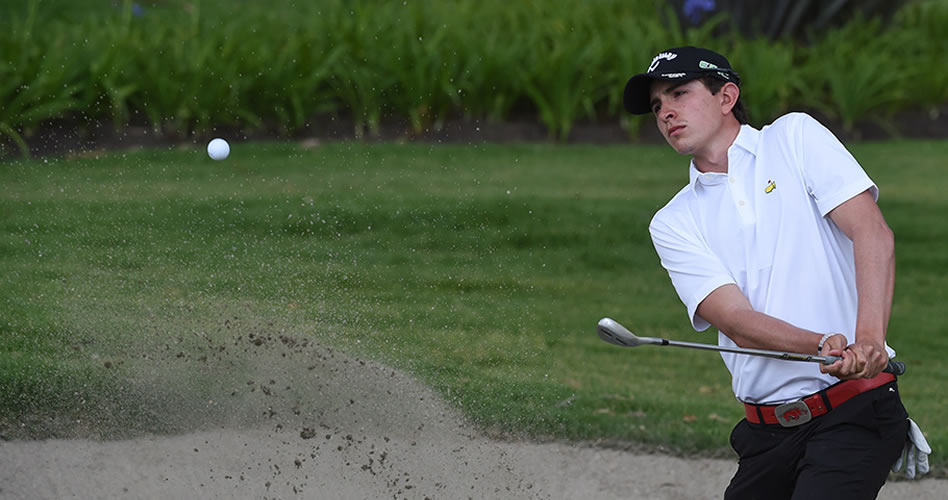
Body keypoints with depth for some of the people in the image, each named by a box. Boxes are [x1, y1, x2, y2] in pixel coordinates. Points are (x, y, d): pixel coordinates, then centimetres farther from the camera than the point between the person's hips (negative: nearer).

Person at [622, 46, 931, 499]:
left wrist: (869, 341, -24)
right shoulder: (673, 224, 10)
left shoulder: (796, 137, 5)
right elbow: (734, 319, -4)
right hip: (766, 434, 5)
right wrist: (824, 347, -24)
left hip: (855, 414, -5)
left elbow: (873, 234, -7)